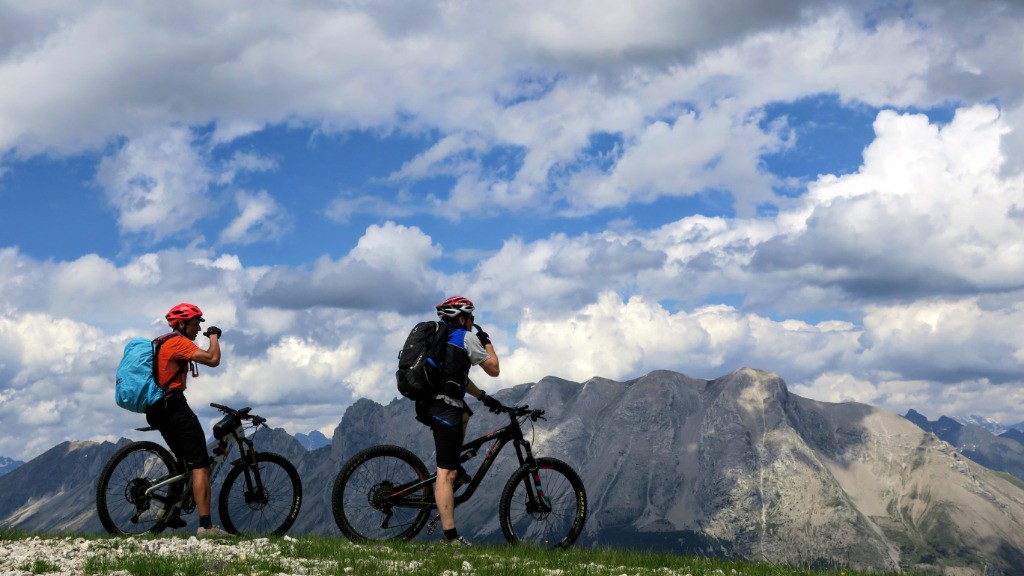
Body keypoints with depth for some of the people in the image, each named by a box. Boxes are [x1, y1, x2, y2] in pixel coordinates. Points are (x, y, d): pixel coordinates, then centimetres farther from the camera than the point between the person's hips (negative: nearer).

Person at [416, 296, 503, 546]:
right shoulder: (466, 338, -1)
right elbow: (493, 370, 6)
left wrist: (484, 397, 27)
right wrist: (487, 342, 20)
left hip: (425, 404, 8)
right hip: (444, 409, -8)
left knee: (464, 414, 38)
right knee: (445, 474, -10)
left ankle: (456, 468, 28)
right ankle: (450, 535, -11)